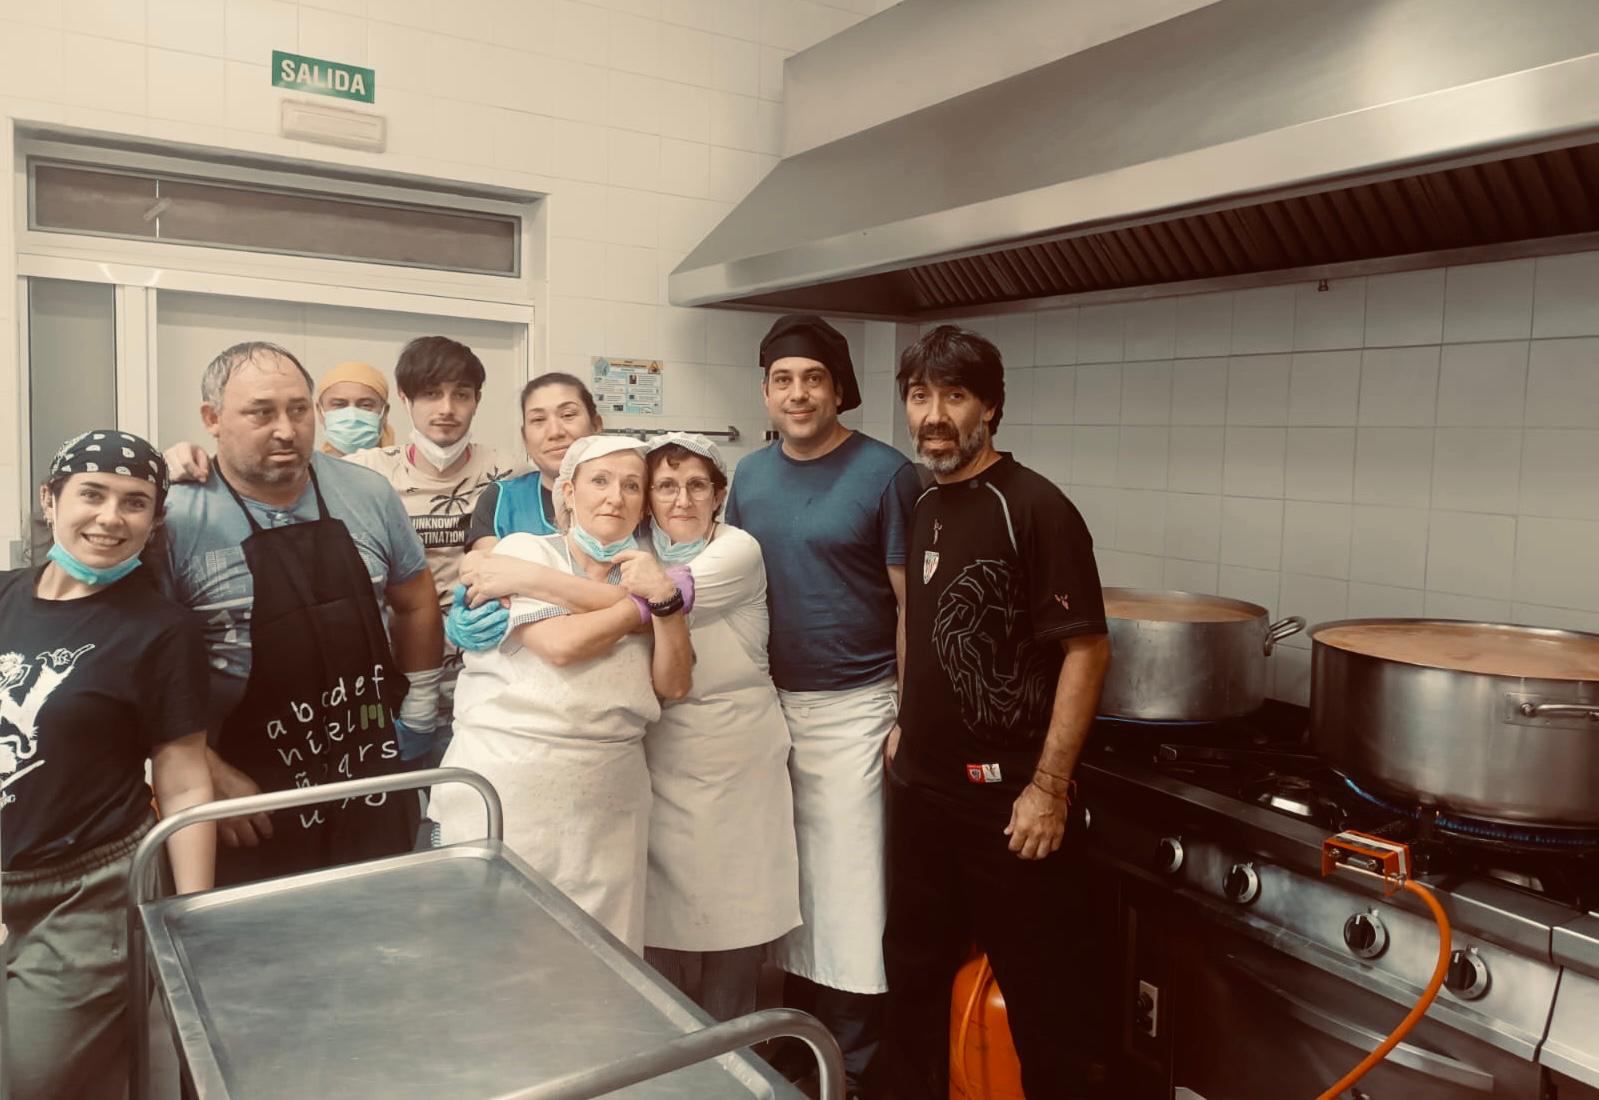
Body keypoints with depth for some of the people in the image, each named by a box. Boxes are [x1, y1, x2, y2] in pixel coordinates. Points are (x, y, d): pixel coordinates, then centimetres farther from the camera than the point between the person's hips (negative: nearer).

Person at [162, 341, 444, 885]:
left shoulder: (368, 494, -1)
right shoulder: (177, 519, -12)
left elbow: (415, 603, 11)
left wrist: (417, 710, 11)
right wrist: (209, 774, -12)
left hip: (372, 781, 4)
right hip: (248, 792, -3)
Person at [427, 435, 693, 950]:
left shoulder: (642, 575, 12)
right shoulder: (522, 551, -1)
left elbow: (674, 685, 3)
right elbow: (562, 643, -16)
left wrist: (666, 599, -12)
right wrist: (647, 604, -4)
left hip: (606, 800, 4)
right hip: (507, 788, -3)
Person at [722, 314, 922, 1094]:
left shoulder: (886, 474, -9)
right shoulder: (750, 476, 7)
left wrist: (910, 717, -11)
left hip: (852, 708, -5)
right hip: (769, 703, 5)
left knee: (848, 890, 3)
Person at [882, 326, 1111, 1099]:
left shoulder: (1034, 509, -15)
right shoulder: (925, 508, 7)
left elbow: (1086, 649, -17)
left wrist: (1049, 786, -19)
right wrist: (906, 724, 13)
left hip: (1002, 792, -7)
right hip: (920, 786, 7)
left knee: (1035, 984, 8)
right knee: (914, 967, 20)